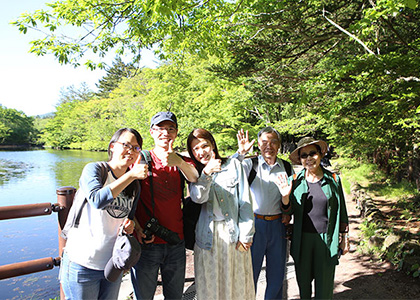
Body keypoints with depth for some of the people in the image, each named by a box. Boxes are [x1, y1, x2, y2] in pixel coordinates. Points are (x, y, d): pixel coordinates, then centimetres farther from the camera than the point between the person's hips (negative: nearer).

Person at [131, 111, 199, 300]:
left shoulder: (183, 162, 6)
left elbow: (196, 179, -15)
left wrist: (179, 162, -33)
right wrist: (137, 228, -16)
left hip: (176, 242, 3)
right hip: (146, 243, -3)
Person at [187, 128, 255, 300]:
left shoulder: (234, 165, 2)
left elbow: (245, 201, -1)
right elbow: (198, 198, -13)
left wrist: (245, 235, -5)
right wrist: (206, 172, -28)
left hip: (234, 232, -1)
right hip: (208, 235, 1)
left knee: (236, 282, 10)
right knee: (209, 283, 10)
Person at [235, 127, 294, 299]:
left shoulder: (287, 168, 7)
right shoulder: (250, 164, -3)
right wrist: (241, 153, -32)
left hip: (278, 225, 3)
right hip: (254, 223, -3)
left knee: (276, 272, 15)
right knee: (250, 271, 8)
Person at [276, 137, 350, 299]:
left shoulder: (333, 180, -2)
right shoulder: (294, 181, -2)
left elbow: (341, 211, 6)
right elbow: (288, 211, 1)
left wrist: (344, 238, 9)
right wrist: (285, 196, -19)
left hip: (326, 239, -1)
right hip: (302, 239, 1)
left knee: (324, 284, 9)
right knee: (303, 281, 15)